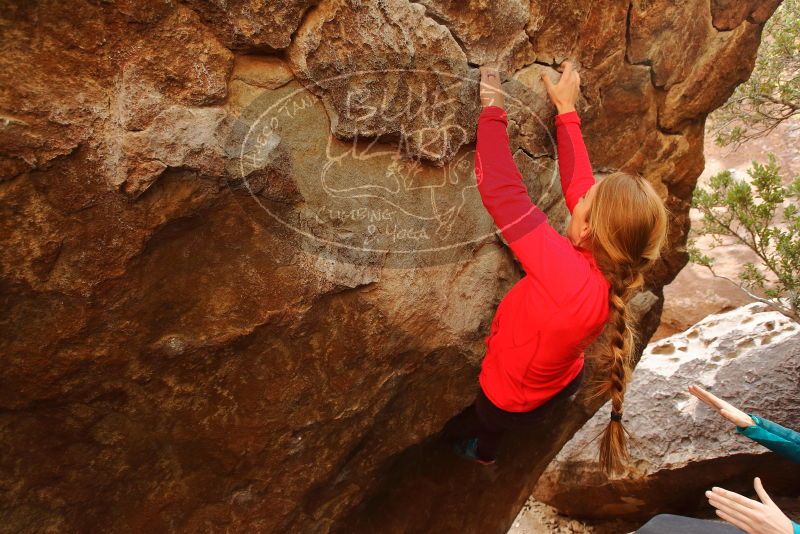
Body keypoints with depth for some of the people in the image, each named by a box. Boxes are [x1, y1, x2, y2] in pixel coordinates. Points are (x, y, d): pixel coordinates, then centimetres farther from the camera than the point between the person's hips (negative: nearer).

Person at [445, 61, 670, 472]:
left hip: (510, 403, -6)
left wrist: (492, 110, -29)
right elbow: (577, 182, -13)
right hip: (563, 382, 6)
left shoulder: (565, 271, -45)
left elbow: (500, 190, -42)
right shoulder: (620, 270, -24)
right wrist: (566, 110, -4)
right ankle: (484, 451, 63)